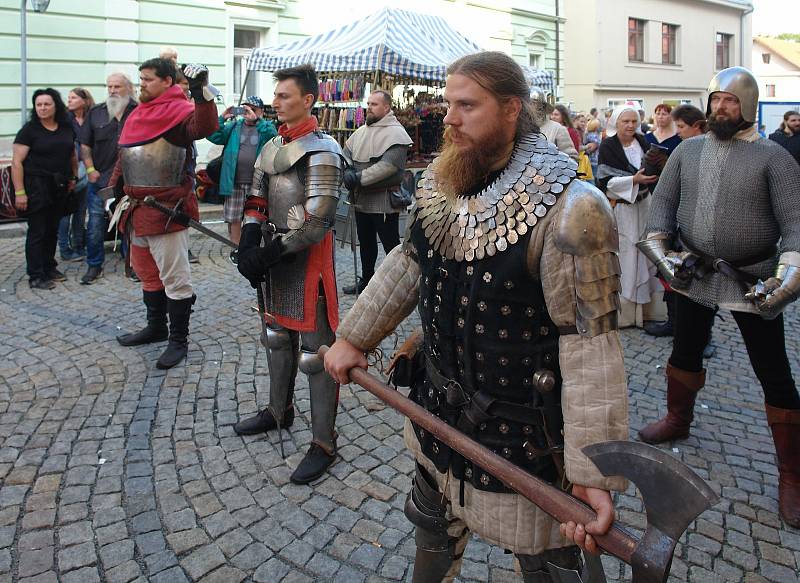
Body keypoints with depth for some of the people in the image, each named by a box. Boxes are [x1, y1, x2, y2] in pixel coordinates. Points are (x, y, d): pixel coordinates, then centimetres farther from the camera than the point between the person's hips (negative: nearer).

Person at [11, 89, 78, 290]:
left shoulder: (67, 128, 7)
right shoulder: (29, 129, -8)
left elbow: (72, 154, 22)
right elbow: (17, 162, -11)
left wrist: (73, 177, 13)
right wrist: (19, 192, -16)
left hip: (59, 187, 5)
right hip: (37, 185, -5)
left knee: (52, 229, 14)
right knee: (37, 231, -2)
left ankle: (49, 268, 27)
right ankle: (36, 276, 3)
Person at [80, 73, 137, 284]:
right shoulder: (96, 112, 8)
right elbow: (85, 144, 11)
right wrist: (90, 170, 0)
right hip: (100, 179, 2)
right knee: (95, 223, 4)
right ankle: (94, 266, 16)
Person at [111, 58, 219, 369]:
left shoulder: (178, 111, -11)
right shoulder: (140, 114, 17)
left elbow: (204, 127, -32)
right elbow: (125, 155, 23)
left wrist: (202, 94, -41)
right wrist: (115, 188, 19)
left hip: (167, 209, -10)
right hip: (138, 208, 10)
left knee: (174, 277, -3)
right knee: (148, 272, 20)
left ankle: (179, 340, 8)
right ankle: (156, 327, 36)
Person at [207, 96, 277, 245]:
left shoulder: (266, 127, 5)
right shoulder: (234, 126, 11)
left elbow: (273, 137, -18)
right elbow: (214, 137, 0)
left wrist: (257, 120, -27)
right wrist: (222, 119, -13)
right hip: (233, 182, 2)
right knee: (233, 219, 6)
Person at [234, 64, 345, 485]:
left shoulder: (321, 152, -16)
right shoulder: (273, 146, 11)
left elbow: (317, 223, -22)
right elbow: (256, 201, 12)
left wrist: (269, 255, -21)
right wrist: (249, 247, -5)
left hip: (308, 261, -9)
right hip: (275, 256, 9)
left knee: (315, 350, -3)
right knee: (277, 336, 22)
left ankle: (324, 443, 9)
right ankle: (279, 411, 42)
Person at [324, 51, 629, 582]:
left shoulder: (569, 208, -25)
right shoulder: (443, 183, -2)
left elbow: (591, 343, -26)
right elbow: (408, 264, 12)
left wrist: (594, 473, -27)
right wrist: (353, 337, 13)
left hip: (523, 434, -6)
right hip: (439, 415, 7)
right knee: (433, 528, 30)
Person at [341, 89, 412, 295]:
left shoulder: (395, 132, -14)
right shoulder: (361, 131, 12)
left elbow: (388, 165, -25)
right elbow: (346, 154, 10)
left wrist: (360, 177, -24)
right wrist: (347, 172, -12)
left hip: (384, 200, -8)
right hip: (361, 198, 8)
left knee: (391, 244, 0)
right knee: (366, 243, 20)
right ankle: (366, 281, 34)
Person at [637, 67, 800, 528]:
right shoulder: (687, 151, 4)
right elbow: (663, 201, 6)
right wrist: (658, 246, -10)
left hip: (751, 281, -4)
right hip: (695, 274, 4)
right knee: (685, 350, 20)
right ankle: (678, 420, 45)